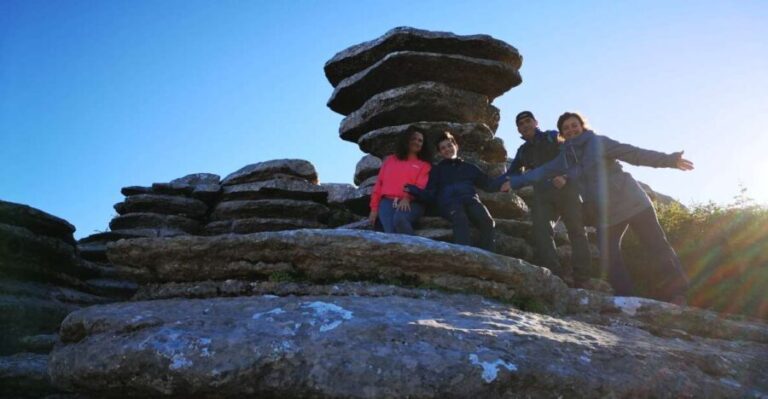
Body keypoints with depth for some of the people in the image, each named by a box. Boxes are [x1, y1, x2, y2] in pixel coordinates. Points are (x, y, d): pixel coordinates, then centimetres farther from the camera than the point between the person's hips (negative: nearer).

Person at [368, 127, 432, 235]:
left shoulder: (424, 165, 18)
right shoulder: (390, 160, 24)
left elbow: (421, 186, 2)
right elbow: (379, 184, 20)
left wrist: (407, 198, -19)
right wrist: (374, 208, 10)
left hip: (411, 203, -2)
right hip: (387, 201, 2)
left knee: (399, 219, -38)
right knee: (390, 232, -29)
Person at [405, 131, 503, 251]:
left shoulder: (469, 167, 33)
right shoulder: (437, 169, 28)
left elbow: (489, 184, 29)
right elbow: (430, 195, 15)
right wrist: (412, 189, -4)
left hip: (470, 199, 3)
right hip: (449, 202, -2)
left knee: (487, 222, -32)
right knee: (461, 220, -40)